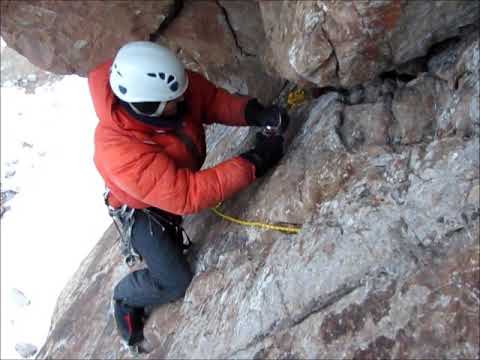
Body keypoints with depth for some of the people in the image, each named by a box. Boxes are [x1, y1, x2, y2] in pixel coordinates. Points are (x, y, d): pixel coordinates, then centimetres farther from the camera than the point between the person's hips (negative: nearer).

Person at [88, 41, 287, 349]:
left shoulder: (171, 86, -28)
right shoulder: (118, 151, -43)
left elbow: (214, 99, -13)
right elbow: (186, 195, -44)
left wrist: (256, 113, -32)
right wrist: (254, 162, -44)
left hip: (178, 186, 6)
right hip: (143, 210, -5)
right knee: (176, 283, -6)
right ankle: (126, 298, 24)